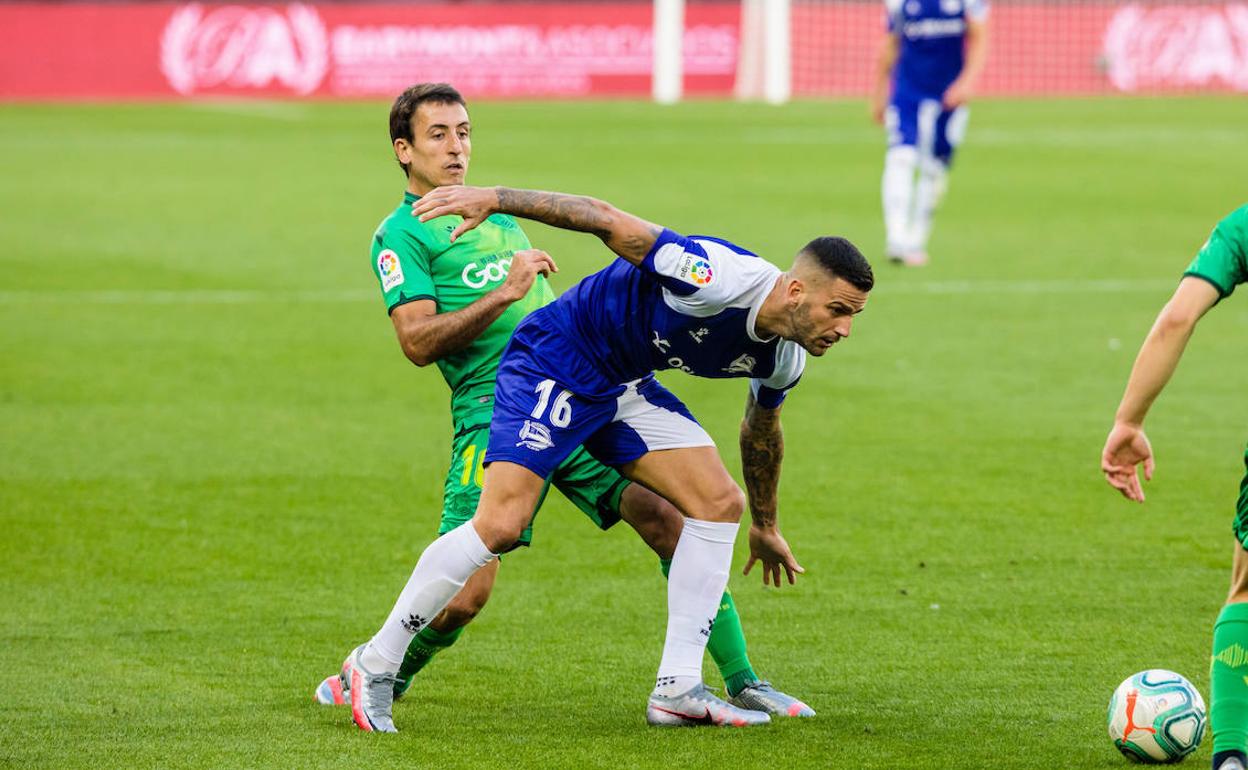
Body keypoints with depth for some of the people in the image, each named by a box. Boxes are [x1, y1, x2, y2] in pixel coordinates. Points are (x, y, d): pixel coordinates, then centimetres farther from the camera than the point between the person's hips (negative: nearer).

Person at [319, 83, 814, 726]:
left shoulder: (497, 210, 24)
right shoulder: (400, 235, 1)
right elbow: (418, 341, -11)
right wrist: (504, 294, -18)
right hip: (493, 413, -6)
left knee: (664, 515, -11)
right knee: (466, 590, -13)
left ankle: (740, 680, -5)